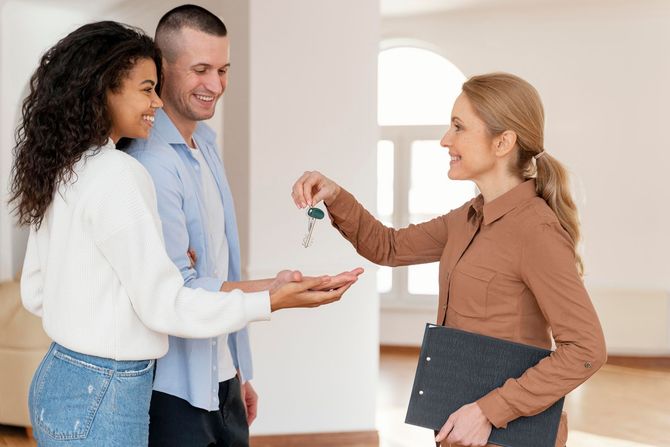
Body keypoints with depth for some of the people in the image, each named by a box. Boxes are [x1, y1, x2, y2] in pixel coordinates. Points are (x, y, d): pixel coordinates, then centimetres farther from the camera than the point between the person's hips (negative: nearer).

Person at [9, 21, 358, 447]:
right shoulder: (118, 175, -19)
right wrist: (271, 301, -14)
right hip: (100, 398, -9)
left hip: (57, 377, 9)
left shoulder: (60, 171, 7)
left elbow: (35, 292, 13)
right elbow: (163, 305, -19)